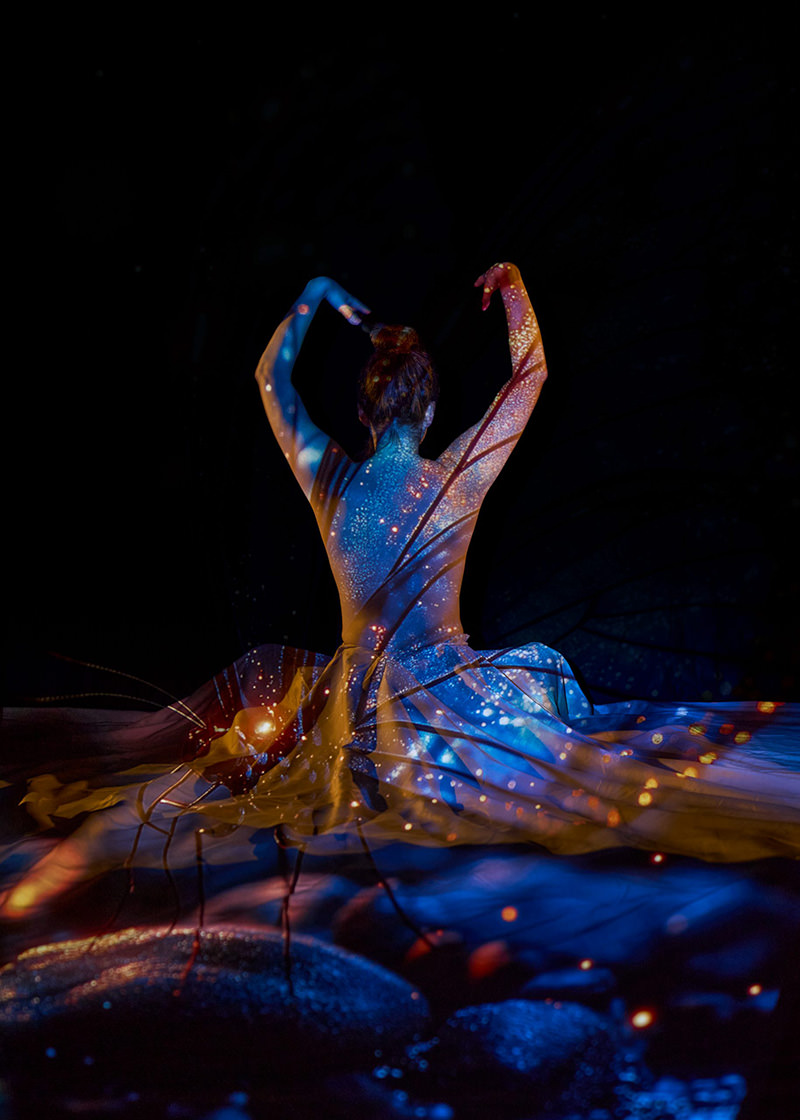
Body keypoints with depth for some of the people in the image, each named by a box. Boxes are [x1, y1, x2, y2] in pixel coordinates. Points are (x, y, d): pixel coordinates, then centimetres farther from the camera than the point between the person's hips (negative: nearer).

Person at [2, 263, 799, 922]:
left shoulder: (327, 477, -3)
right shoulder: (456, 481, -11)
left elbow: (271, 379, 14)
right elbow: (532, 374, 2)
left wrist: (312, 300, 23)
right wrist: (512, 291, 16)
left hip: (352, 705, 3)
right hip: (443, 699, -3)